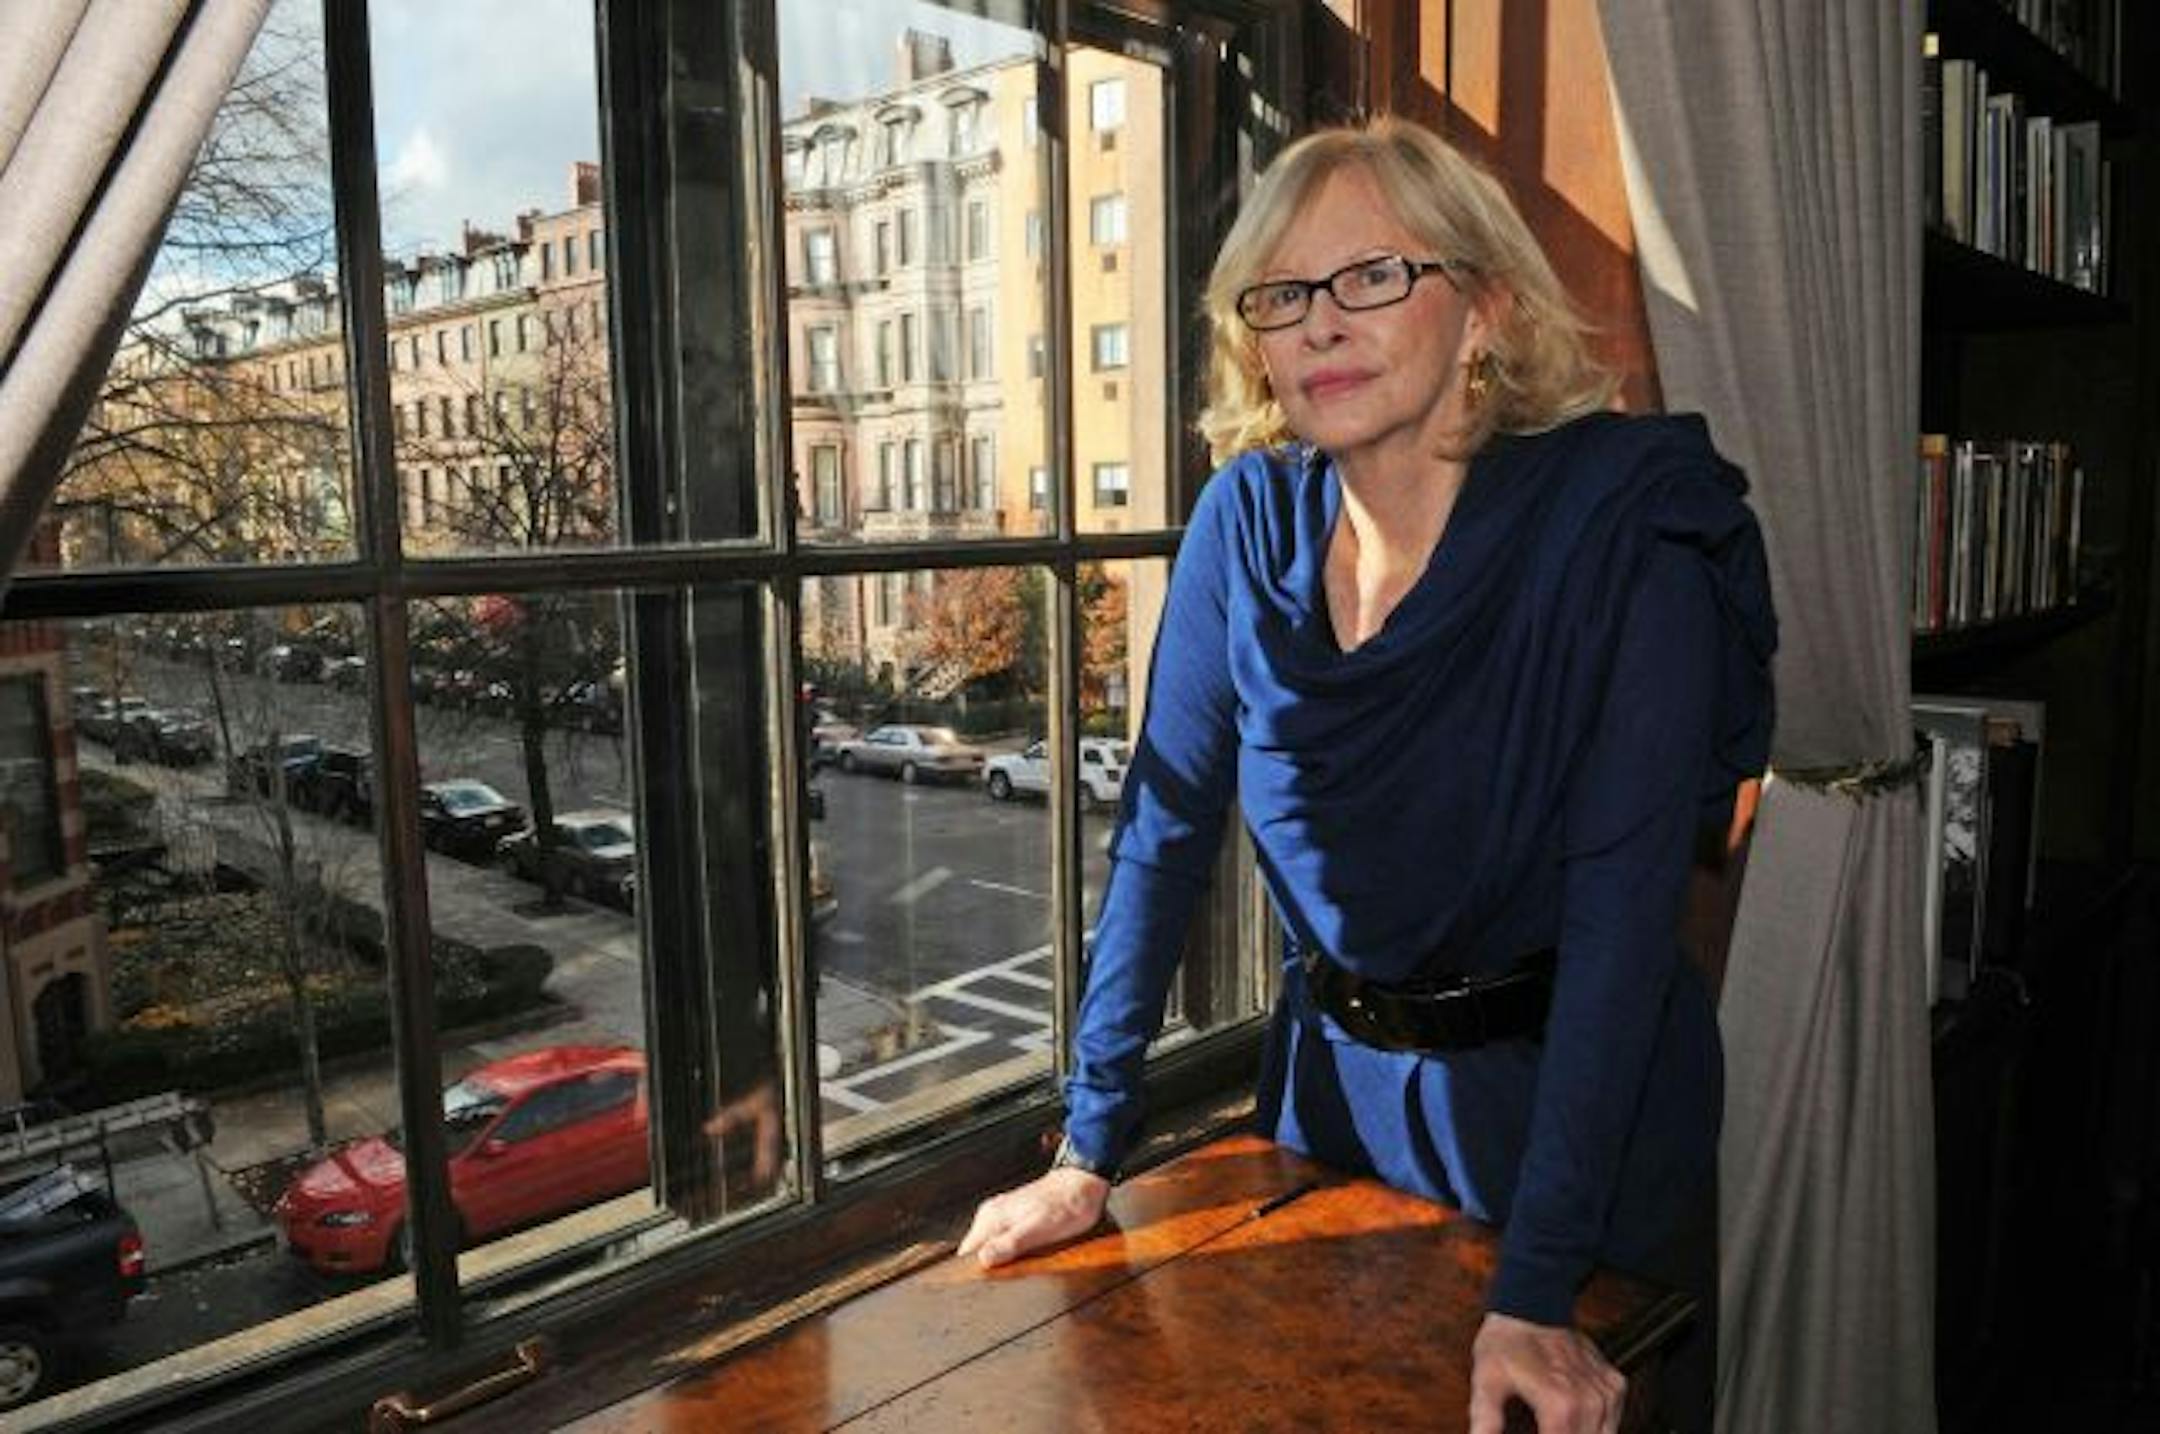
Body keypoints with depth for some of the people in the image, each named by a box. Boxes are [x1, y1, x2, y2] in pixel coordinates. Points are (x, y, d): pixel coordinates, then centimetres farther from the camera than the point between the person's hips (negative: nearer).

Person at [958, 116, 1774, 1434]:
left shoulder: (1621, 519, -21)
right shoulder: (1251, 518, -9)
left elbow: (1622, 901, -25)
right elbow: (1166, 829, -5)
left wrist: (1536, 1291, -27)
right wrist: (1088, 1153, -5)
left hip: (1575, 1108, -4)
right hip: (1334, 1090, 4)